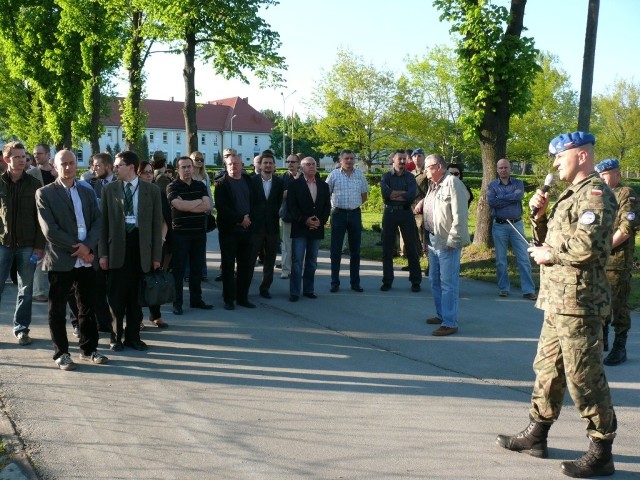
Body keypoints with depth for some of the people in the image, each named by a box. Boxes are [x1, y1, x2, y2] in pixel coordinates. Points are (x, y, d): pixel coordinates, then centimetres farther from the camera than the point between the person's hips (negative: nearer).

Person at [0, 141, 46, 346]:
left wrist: (39, 246, -4)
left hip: (27, 245, 1)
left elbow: (40, 217, 2)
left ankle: (21, 328, 17)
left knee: (25, 290, 7)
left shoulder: (34, 184, 2)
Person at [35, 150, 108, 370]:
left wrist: (87, 246, -11)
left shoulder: (87, 192, 13)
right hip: (60, 260, -4)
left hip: (87, 259, 4)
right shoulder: (45, 193, -2)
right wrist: (76, 249, -13)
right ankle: (61, 353, 13)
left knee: (88, 307, 10)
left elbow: (97, 221, 6)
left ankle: (88, 349, 21)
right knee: (57, 310, 3)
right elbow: (50, 229, -11)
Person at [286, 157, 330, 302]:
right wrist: (305, 220, -16)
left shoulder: (324, 185, 11)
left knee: (312, 262, 10)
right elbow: (291, 207, -7)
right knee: (297, 261, -5)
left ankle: (309, 289, 18)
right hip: (299, 229, -4)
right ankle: (294, 292, -2)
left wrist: (321, 221, -8)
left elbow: (327, 207, 9)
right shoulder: (294, 185, 0)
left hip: (317, 229, 4)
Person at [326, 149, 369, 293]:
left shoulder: (360, 175, 5)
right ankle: (335, 282, 6)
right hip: (339, 214, -3)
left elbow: (364, 194, 15)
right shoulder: (334, 175, -3)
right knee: (336, 250, 0)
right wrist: (333, 206, 4)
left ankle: (355, 282, 14)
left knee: (355, 250, 7)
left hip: (355, 214, 3)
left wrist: (354, 205, 9)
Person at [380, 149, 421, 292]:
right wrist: (404, 193, -13)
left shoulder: (410, 177, 5)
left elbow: (411, 196, -13)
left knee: (411, 247, 1)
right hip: (390, 213, 1)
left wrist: (394, 195, -11)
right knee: (387, 248, 4)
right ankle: (387, 281, 14)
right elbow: (385, 193, -15)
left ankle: (416, 281, 9)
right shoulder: (386, 177, 5)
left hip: (406, 212, 0)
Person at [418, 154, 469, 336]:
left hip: (447, 243, -10)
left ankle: (450, 323, -2)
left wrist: (452, 241, -20)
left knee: (448, 283, -6)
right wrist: (422, 203, 10)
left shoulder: (453, 183, -15)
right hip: (433, 240, 10)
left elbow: (460, 215, -20)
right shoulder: (433, 185, 14)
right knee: (435, 280, 18)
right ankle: (441, 314, 32)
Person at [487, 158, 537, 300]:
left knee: (524, 259, -2)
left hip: (517, 225, 0)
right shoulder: (492, 186, 4)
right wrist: (511, 198, -12)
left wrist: (500, 197, -11)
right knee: (501, 260, 7)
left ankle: (528, 290, 0)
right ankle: (503, 288, 18)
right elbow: (491, 201, -16)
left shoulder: (518, 183, 5)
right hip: (499, 226, 0)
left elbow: (519, 195, -17)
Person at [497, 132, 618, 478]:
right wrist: (539, 215, 6)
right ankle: (536, 435, 30)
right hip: (558, 302, 10)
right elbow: (549, 240, 22)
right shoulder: (570, 194, 19)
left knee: (584, 378, -4)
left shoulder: (595, 194, -13)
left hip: (579, 303, -10)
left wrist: (550, 255, -11)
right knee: (547, 368, 18)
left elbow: (587, 247, -26)